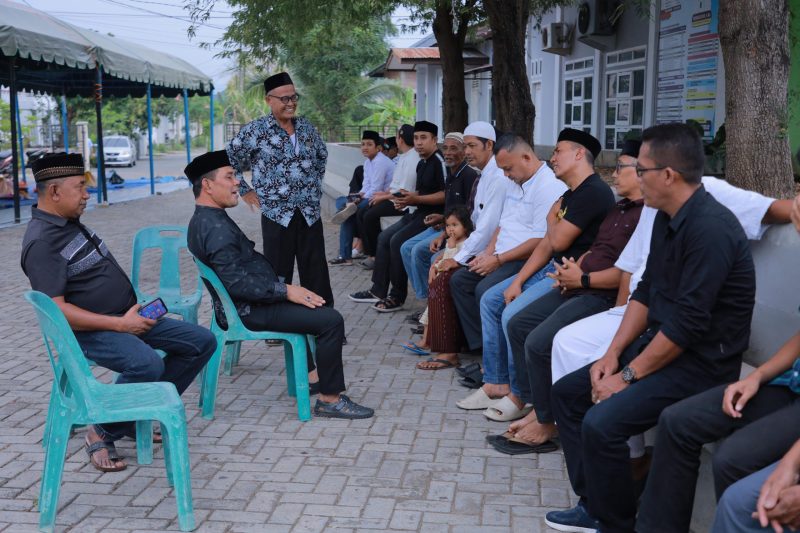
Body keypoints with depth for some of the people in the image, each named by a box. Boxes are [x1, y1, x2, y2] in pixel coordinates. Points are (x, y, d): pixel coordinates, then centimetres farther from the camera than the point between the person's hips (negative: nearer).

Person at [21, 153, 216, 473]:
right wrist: (120, 324, -23)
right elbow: (56, 309, -24)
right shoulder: (42, 242, -17)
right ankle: (103, 433, -10)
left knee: (202, 342, 1)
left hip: (126, 317, 10)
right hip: (90, 331, -9)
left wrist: (133, 313, 8)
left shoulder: (70, 224, 13)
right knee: (148, 364, -36)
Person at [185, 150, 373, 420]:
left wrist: (283, 287, 13)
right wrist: (285, 290, -23)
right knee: (331, 319, -17)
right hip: (248, 309, -12)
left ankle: (309, 375, 36)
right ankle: (330, 400, -8)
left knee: (305, 306, 34)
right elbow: (237, 282, -30)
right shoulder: (216, 228, -23)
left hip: (244, 303, 12)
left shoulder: (204, 220, 11)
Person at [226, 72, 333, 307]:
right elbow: (228, 161, 2)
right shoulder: (254, 131, -6)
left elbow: (322, 156, 26)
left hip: (310, 213, 4)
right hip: (277, 215, -4)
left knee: (317, 277, 7)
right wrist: (245, 191, 1)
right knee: (279, 278, 3)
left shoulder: (307, 127, 9)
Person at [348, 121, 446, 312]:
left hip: (432, 215, -10)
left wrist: (415, 199, -24)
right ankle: (378, 290, 9)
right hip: (416, 212, 10)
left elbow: (446, 195, -23)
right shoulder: (422, 163, 16)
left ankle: (398, 297, -10)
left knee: (397, 241, -22)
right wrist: (407, 199, 4)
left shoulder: (440, 161, -15)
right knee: (384, 237, 5)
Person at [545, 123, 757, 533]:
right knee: (567, 392, 6)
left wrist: (629, 376, -18)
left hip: (701, 362, -10)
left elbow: (688, 323, -26)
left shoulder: (711, 228, -24)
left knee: (601, 423, -24)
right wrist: (613, 355, 3)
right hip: (658, 342, 10)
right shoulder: (666, 218, 6)